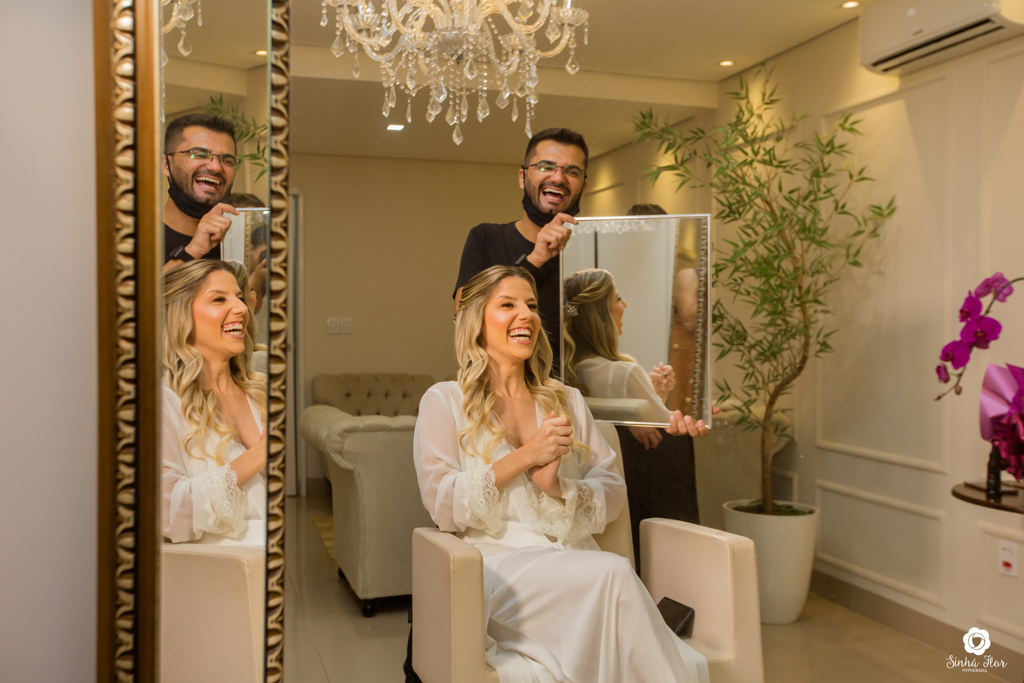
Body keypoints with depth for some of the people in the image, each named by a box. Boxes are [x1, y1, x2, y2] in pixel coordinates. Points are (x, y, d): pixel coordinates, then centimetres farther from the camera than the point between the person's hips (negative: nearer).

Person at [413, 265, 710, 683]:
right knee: (615, 573, -30)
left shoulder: (568, 401, 19)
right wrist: (524, 456, -12)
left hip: (574, 562, 3)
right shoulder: (444, 402, 6)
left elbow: (613, 494, 12)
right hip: (496, 562, -3)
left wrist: (557, 488, -10)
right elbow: (441, 504, -5)